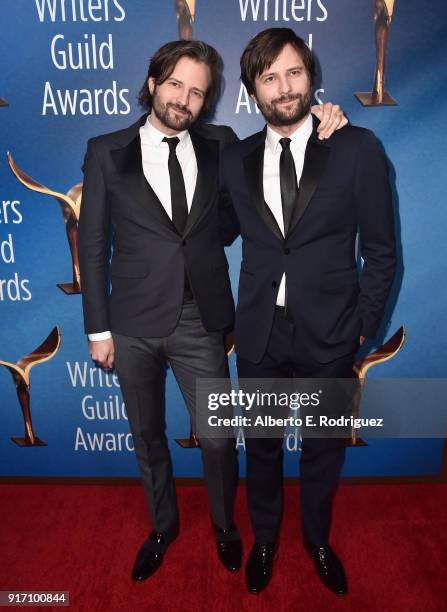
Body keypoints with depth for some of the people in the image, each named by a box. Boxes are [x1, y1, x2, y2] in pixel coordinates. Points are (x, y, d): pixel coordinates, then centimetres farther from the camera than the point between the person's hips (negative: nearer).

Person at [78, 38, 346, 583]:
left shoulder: (220, 145, 4)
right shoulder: (107, 151, -1)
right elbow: (93, 244, -1)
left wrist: (317, 129, -10)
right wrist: (98, 328, -2)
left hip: (200, 321, 1)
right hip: (133, 324, 0)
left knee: (217, 437, 10)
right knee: (148, 437, 18)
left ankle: (224, 525, 42)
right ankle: (162, 527, 46)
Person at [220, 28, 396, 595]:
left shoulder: (358, 149, -5)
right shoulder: (235, 159, 2)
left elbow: (380, 249, -3)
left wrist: (364, 323, -4)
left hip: (330, 334, -1)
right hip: (259, 333, 2)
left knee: (324, 447, 18)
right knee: (261, 446, 19)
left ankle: (317, 539, 47)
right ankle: (263, 539, 47)